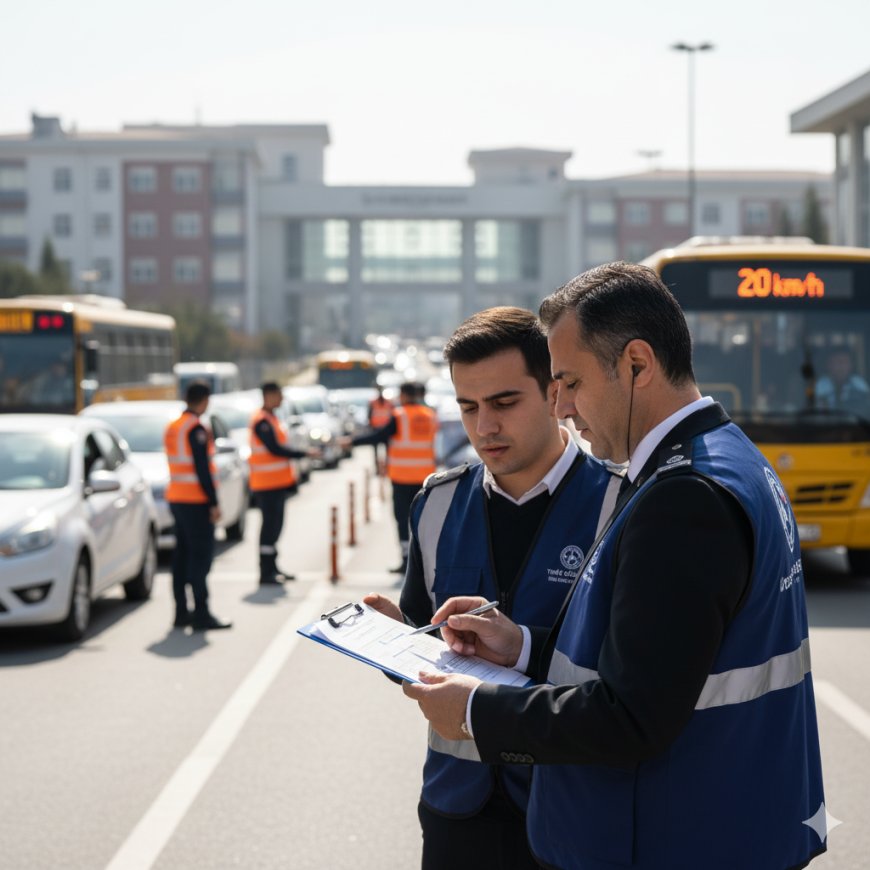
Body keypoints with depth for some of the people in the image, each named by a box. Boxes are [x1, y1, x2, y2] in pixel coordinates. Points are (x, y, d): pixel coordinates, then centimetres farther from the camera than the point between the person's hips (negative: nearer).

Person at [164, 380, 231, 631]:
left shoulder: (172, 427, 13)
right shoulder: (196, 429, -15)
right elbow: (202, 468, -19)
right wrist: (214, 502, -17)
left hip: (176, 498, 9)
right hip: (196, 500, -9)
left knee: (182, 554, 11)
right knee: (200, 555, -8)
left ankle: (181, 612, 14)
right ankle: (201, 615, -10)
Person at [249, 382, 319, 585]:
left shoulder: (270, 418, 15)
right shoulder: (261, 421, -16)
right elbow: (275, 449, -21)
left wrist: (289, 474, 16)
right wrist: (305, 454, -17)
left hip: (278, 482, 10)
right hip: (267, 483, -10)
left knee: (275, 524, 14)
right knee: (270, 524, -8)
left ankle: (272, 568, 21)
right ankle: (266, 573, -6)